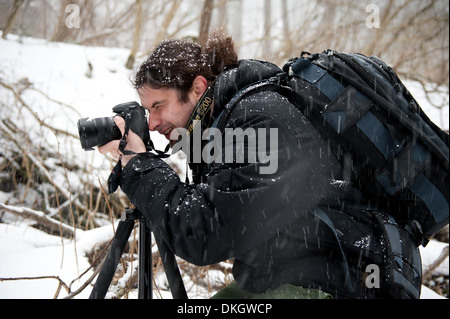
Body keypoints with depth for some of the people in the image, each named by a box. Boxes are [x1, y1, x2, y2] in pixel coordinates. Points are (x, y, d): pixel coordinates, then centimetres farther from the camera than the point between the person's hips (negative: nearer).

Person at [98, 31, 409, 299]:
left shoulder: (260, 118, -20)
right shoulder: (218, 121, 11)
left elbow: (203, 238, -25)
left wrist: (139, 165, -16)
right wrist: (141, 165, 3)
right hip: (273, 281, 10)